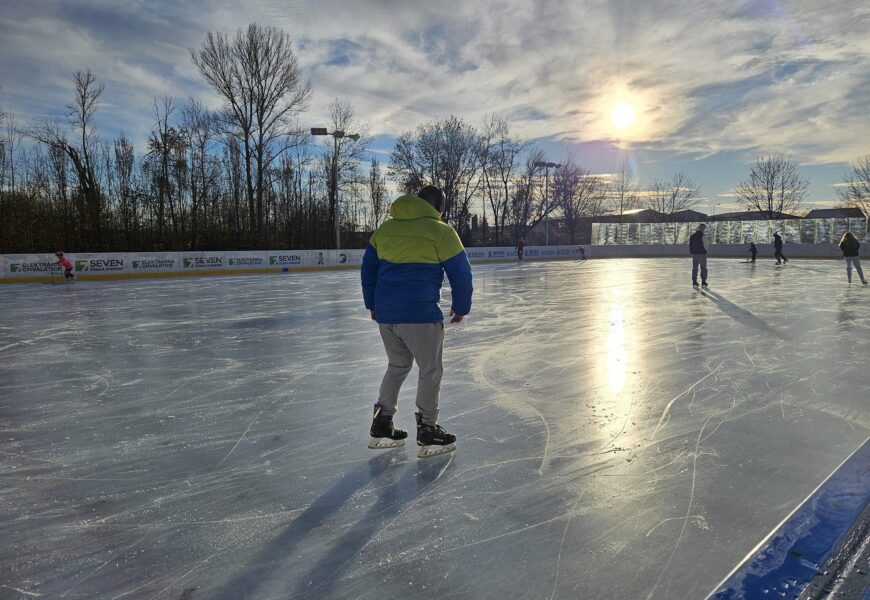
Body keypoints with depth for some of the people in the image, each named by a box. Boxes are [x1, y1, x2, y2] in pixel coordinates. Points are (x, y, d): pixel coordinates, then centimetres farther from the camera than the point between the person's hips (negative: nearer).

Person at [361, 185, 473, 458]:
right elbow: (460, 273, -1)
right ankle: (427, 433, 13)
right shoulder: (441, 231, -3)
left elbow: (368, 268, 19)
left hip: (384, 313, 6)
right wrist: (460, 307, 13)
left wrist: (372, 304, 28)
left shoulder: (385, 228, 13)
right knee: (430, 371, 7)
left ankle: (381, 427, 24)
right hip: (420, 313, -6)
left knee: (397, 366, 21)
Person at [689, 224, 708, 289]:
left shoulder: (692, 236, 6)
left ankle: (694, 282, 5)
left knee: (694, 268, 8)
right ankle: (703, 282, 7)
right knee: (703, 269, 6)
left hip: (694, 254, 4)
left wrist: (691, 253, 14)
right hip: (702, 254, -4)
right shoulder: (703, 236, -11)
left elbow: (690, 245, 7)